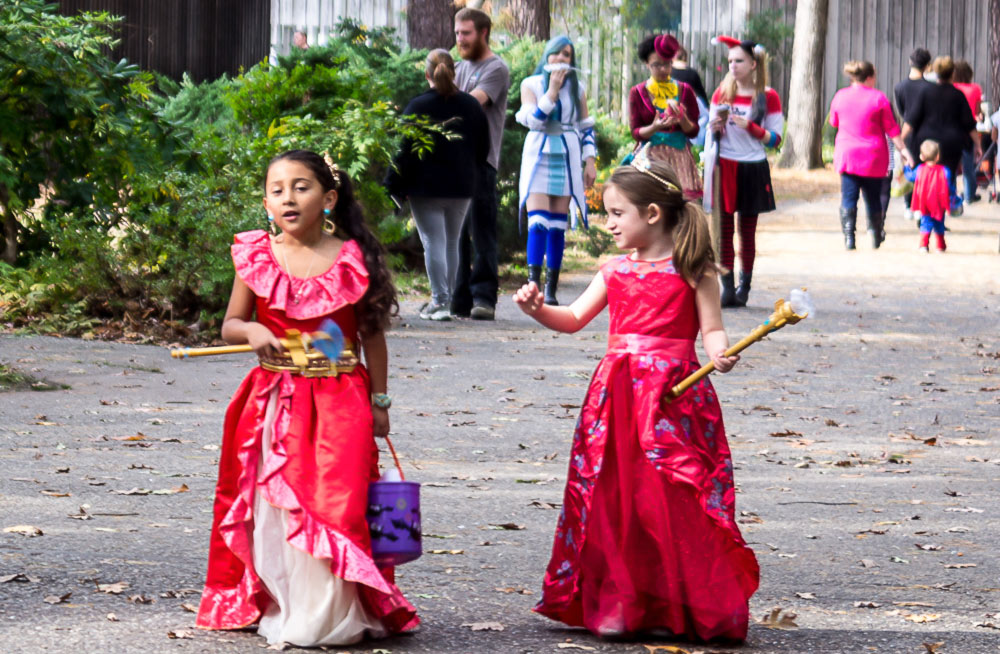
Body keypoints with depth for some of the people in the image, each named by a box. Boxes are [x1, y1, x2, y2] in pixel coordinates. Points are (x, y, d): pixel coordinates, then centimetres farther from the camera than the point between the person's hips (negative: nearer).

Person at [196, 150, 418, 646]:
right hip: (275, 398, 2)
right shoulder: (257, 257, 1)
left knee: (335, 503, -6)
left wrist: (378, 401, 5)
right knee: (274, 506, 1)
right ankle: (277, 609, 12)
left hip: (340, 401, -2)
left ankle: (333, 614, 4)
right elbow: (230, 324, 8)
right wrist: (250, 331, -15)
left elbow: (373, 335, 5)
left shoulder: (353, 260, -2)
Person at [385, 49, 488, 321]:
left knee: (433, 242, -3)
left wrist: (394, 186, -5)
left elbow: (404, 151, -10)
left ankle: (440, 300, -10)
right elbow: (483, 149, 13)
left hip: (426, 188, -4)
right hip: (461, 187, 5)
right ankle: (447, 300, 16)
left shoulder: (418, 106, -9)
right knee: (452, 242, 13)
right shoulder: (471, 105, 6)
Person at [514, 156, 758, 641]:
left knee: (672, 503, -7)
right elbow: (574, 319, 16)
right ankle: (618, 603, 12)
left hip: (674, 393, -5)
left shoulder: (692, 272, 0)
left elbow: (711, 328, -3)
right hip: (619, 395, 5)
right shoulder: (616, 272, 14)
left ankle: (672, 606, 3)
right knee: (614, 497, 3)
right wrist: (539, 310, -1)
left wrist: (720, 353, -24)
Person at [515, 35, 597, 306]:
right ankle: (534, 283, -22)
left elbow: (586, 128, 14)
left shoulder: (576, 88, 12)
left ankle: (551, 290, 3)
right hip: (539, 159, -2)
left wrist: (590, 161, 6)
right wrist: (553, 89, -12)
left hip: (567, 161, 3)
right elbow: (534, 120, -10)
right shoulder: (531, 84, 4)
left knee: (558, 226, 1)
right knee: (538, 222, -15)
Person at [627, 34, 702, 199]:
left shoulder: (684, 91, 9)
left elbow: (693, 131, 6)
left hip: (678, 156, 1)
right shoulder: (637, 92, 6)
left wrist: (681, 117, -15)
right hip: (650, 157, -1)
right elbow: (636, 133, 1)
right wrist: (655, 127, -19)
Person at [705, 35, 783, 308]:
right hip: (724, 167, 2)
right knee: (724, 228, -4)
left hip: (753, 169, -2)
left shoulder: (768, 97, 0)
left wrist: (750, 126, -14)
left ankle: (744, 287, 12)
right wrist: (715, 128, -6)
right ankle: (727, 288, -3)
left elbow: (775, 139, -1)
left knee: (747, 231, 4)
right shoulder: (722, 93, 9)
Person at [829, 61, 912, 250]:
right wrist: (902, 149, 2)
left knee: (848, 198, 1)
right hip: (873, 156, -1)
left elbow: (833, 122, 15)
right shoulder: (878, 98, -7)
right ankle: (876, 236, 24)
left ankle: (848, 237, -11)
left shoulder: (840, 96, 1)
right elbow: (891, 128, -4)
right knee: (873, 197, 13)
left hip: (847, 155, 1)